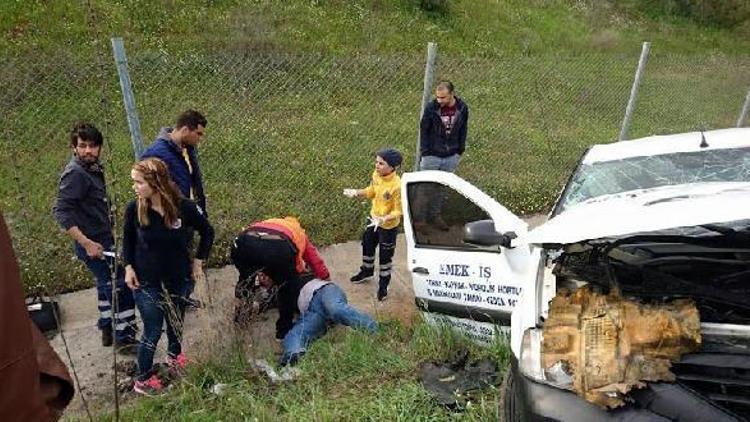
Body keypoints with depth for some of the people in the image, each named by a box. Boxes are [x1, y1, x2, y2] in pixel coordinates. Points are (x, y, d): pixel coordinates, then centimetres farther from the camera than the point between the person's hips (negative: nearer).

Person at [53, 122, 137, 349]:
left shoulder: (93, 168, 7)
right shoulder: (75, 173, -20)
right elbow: (61, 211, -25)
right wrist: (86, 243, -28)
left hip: (102, 237, 10)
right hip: (93, 241, -10)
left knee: (106, 283, 21)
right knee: (121, 286, -3)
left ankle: (108, 330, 36)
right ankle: (125, 338, 9)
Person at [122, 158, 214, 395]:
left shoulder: (184, 208, -19)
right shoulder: (134, 209, -16)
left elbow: (207, 232, -2)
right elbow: (127, 238, 4)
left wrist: (198, 262, -1)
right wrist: (128, 267, -4)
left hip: (179, 279, 2)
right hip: (147, 282, -1)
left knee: (176, 323, 22)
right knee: (152, 331, 3)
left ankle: (174, 356, 51)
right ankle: (142, 380, 25)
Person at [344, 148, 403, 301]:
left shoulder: (397, 186, -34)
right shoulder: (376, 174, -13)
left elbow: (398, 211, -24)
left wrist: (383, 219, -38)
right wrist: (357, 193, -8)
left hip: (388, 226, -7)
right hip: (374, 219, 7)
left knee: (385, 256, 12)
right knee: (367, 245, 26)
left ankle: (383, 284, 37)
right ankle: (367, 271, 54)